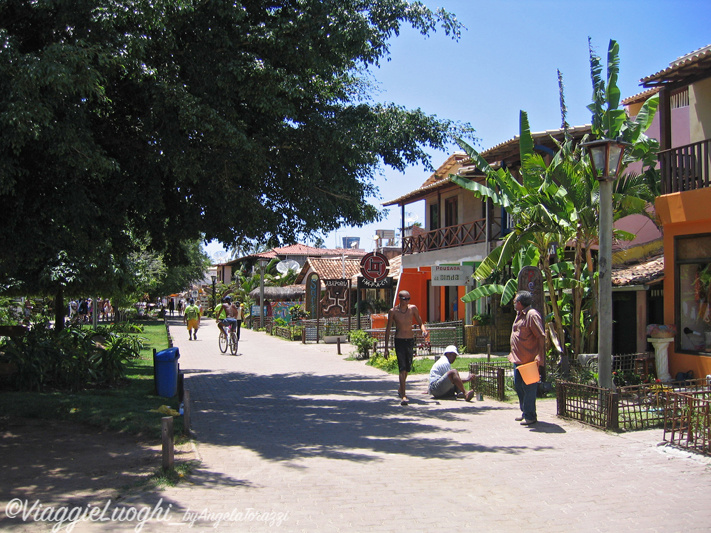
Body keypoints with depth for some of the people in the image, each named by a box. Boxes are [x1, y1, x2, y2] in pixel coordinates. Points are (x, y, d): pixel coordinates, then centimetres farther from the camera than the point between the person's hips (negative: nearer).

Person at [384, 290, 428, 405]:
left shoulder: (413, 308, 0)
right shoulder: (393, 311, -7)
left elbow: (420, 322, 8)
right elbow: (388, 329, -1)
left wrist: (424, 330, -16)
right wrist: (386, 348, -3)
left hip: (410, 340, 4)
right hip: (399, 341, -4)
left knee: (408, 367, 15)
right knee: (402, 367, -14)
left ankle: (400, 389, 38)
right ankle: (403, 396, -17)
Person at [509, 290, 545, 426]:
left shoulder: (532, 315, -14)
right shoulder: (520, 315, 16)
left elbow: (541, 337, -18)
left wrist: (539, 358, -23)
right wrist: (513, 354, 22)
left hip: (529, 359, -10)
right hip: (518, 359, 10)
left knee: (528, 387, -4)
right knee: (518, 385, 14)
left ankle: (530, 416, 4)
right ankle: (525, 412, 26)